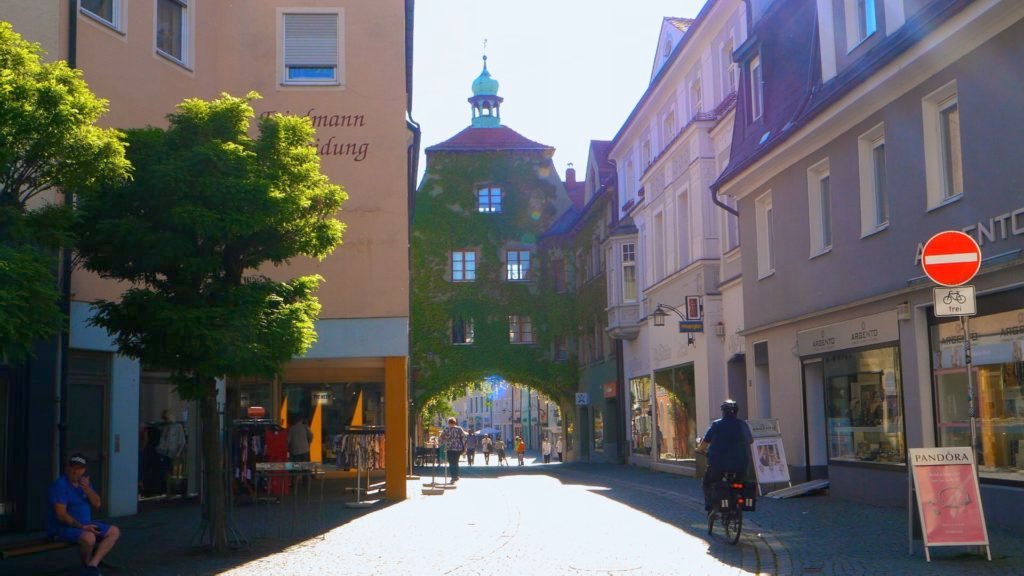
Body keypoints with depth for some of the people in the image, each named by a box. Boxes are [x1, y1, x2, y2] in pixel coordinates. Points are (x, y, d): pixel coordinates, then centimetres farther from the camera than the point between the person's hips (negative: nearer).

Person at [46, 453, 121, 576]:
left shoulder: (84, 482, 11)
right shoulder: (60, 485, -16)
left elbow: (97, 504, 3)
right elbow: (61, 515, -22)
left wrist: (86, 488, -14)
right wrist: (82, 527, -21)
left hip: (85, 524, 9)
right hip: (63, 528, -9)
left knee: (114, 531, 0)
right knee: (89, 537, -35)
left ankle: (92, 565, -13)